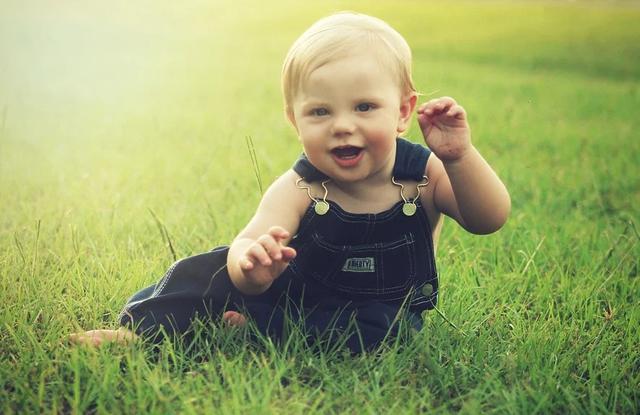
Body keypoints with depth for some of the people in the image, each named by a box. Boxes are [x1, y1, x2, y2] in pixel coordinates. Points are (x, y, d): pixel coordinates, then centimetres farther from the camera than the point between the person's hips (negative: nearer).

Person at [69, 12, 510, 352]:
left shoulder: (425, 175, -17)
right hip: (297, 290, 0)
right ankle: (143, 329, -9)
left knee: (379, 327, -34)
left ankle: (255, 328, -24)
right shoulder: (298, 190, -20)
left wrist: (459, 157, -43)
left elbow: (490, 218, -26)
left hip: (382, 307, 0)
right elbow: (247, 243, -35)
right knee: (223, 267, -20)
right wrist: (251, 264, -61)